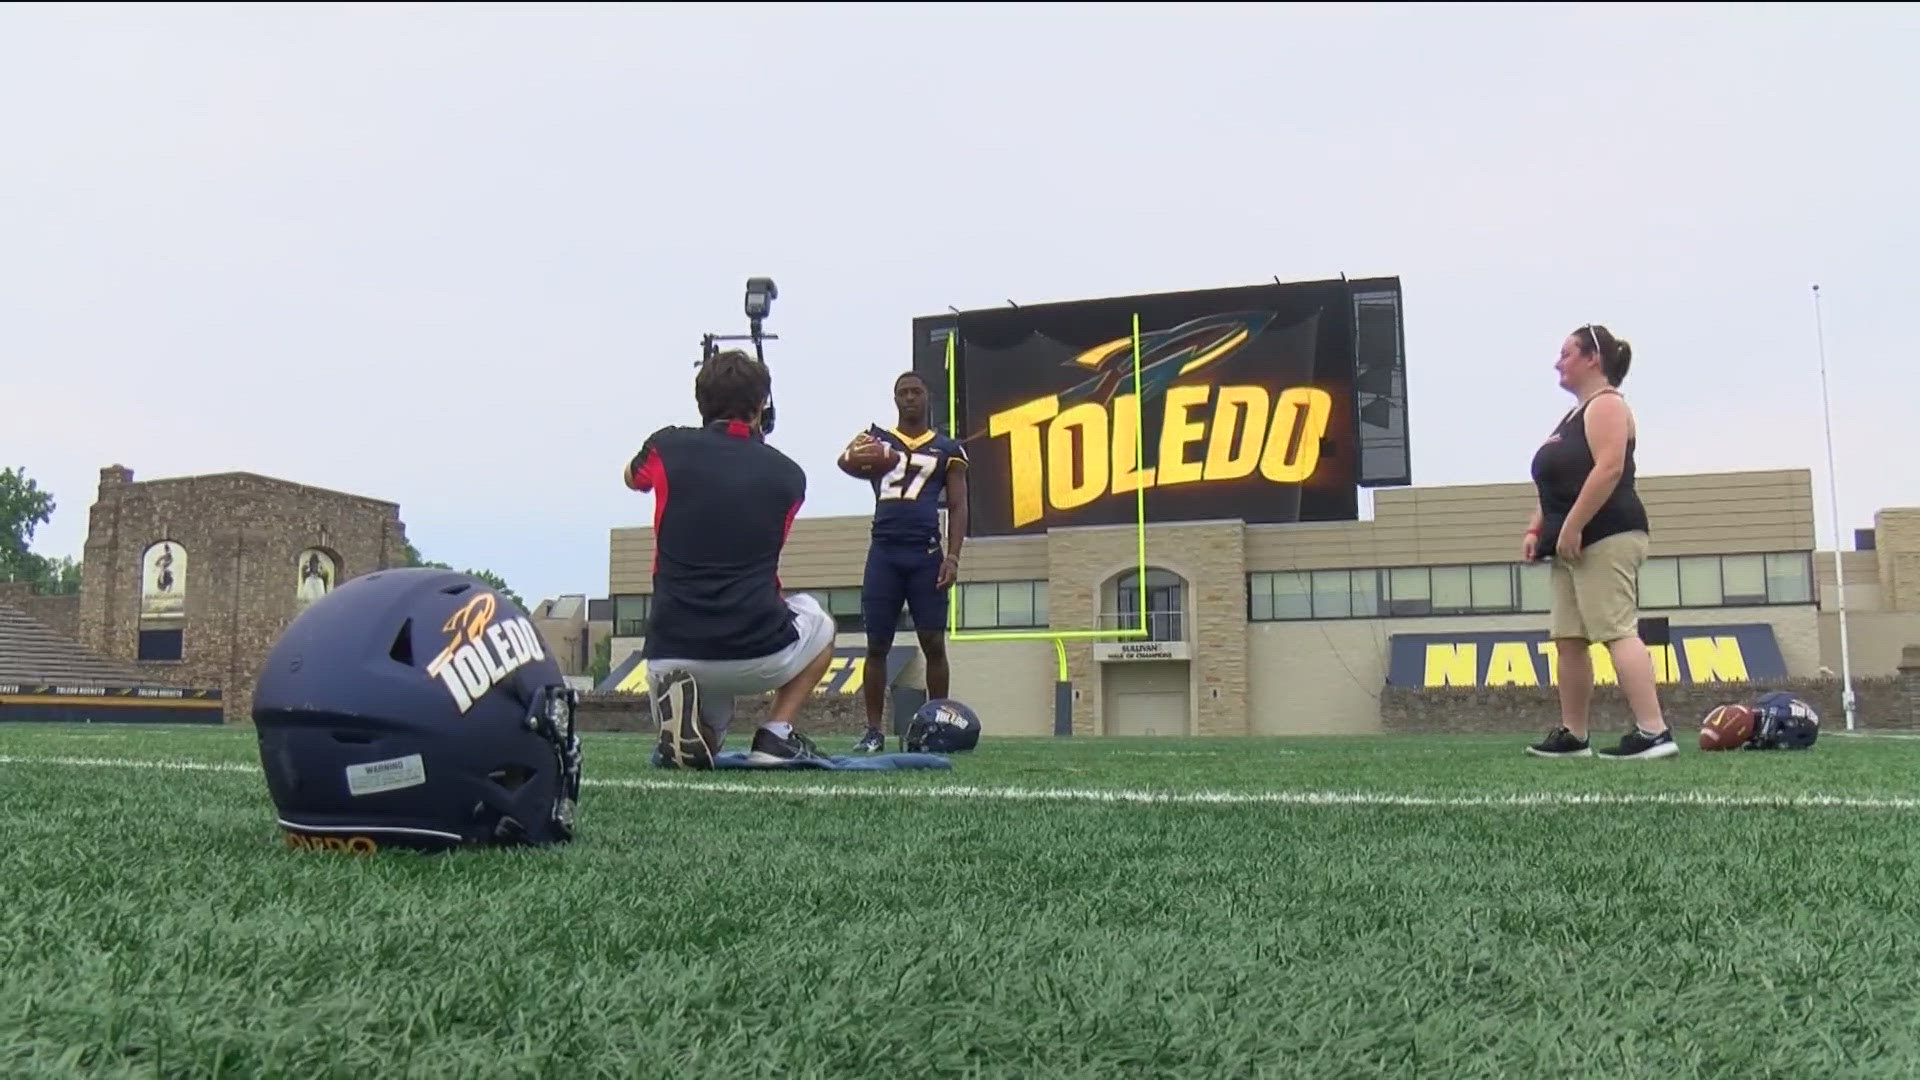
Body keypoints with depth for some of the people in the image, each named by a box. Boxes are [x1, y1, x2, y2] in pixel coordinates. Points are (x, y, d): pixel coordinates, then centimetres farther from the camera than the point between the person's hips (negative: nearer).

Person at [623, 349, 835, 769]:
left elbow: (633, 478, 28)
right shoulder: (789, 475, 4)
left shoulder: (668, 448, 3)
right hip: (758, 654, -1)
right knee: (816, 620, 33)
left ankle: (687, 724, -5)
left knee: (699, 748, 33)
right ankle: (776, 734, 11)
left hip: (670, 655, 2)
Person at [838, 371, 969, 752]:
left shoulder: (947, 449, 12)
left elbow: (958, 507, 8)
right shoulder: (876, 438, 12)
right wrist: (855, 457, -32)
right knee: (877, 644, 2)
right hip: (884, 552, 0)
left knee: (933, 643, -2)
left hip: (926, 554, 0)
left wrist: (952, 557, -3)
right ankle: (873, 730, 8)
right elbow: (846, 461, -9)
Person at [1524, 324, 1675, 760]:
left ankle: (1653, 733, -17)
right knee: (1568, 638, 9)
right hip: (1573, 543, 10)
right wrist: (1536, 529, 14)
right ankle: (1572, 735, 14)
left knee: (1617, 630, -15)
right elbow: (1557, 484, 26)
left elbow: (1609, 469, -20)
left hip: (1606, 536, -10)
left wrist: (1571, 527, -23)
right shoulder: (1576, 413, 25)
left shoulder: (1606, 405, -5)